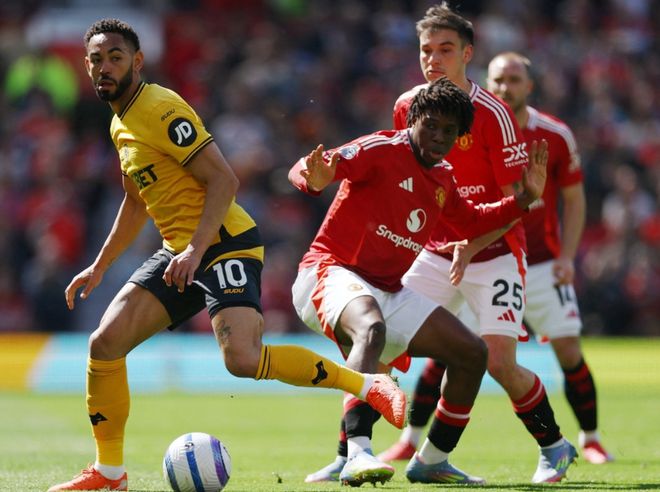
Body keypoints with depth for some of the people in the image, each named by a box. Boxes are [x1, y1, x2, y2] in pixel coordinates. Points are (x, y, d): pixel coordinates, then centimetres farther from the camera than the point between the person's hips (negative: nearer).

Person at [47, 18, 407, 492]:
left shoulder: (160, 109, -14)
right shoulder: (121, 124, 16)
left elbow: (224, 179, -20)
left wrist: (196, 249, -27)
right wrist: (99, 267, 30)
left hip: (225, 244, -9)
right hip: (179, 253, 9)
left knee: (242, 358, -27)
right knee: (105, 342, -3)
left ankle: (368, 386, -14)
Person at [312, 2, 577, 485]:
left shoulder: (492, 113, -16)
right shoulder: (407, 107, 0)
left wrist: (471, 246, -26)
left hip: (494, 252, -5)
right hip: (437, 252, 5)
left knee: (500, 363, -15)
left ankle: (555, 446, 10)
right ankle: (348, 456, 0)